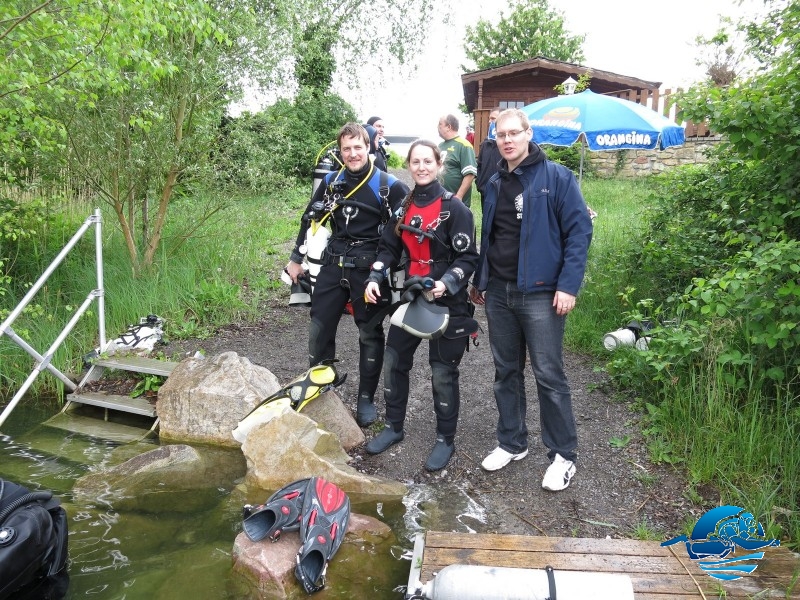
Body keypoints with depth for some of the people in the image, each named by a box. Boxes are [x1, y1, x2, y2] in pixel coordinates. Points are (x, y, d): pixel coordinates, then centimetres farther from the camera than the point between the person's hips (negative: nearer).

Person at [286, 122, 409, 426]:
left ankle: (366, 399, 21)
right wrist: (296, 259, 14)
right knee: (319, 329, 6)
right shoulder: (332, 181, 5)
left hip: (369, 269, -3)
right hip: (333, 265, 4)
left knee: (370, 334, 7)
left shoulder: (387, 186, -7)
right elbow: (310, 219, 14)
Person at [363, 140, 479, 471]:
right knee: (393, 361, 12)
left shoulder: (454, 208, -11)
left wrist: (447, 283, -29)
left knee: (442, 373, 2)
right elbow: (389, 247, 10)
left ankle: (445, 440, 21)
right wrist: (375, 277, -6)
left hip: (447, 303, -6)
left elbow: (468, 257, -12)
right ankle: (394, 427, 32)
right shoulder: (403, 206, 7)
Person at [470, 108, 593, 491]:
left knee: (549, 375, 0)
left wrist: (568, 285, -17)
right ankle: (511, 443, 29)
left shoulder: (556, 177, -6)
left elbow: (579, 231, -10)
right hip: (498, 291, 6)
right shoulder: (495, 184, 12)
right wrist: (479, 281, 18)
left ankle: (563, 455, 15)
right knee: (506, 371, 13)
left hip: (540, 293, -6)